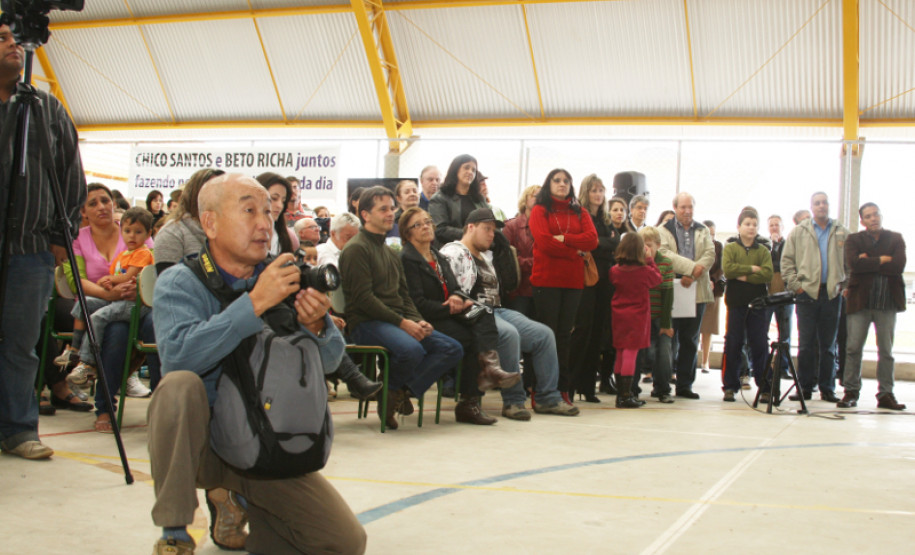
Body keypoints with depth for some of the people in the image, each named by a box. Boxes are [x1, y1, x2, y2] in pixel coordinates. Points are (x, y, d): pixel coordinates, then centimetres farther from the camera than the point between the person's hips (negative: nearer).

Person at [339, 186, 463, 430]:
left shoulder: (389, 252, 24)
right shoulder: (357, 248, -5)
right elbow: (363, 297, -15)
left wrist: (418, 321, 1)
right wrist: (402, 322, -17)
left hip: (398, 321, 9)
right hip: (367, 323, -9)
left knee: (453, 349, -8)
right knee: (412, 350, -36)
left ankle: (403, 390, -14)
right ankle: (390, 392, -7)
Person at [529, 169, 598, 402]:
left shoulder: (580, 214, 16)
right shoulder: (539, 211, 5)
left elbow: (592, 240, -1)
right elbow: (543, 241, -11)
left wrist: (563, 238, -10)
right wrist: (575, 252, -7)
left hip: (573, 281, 4)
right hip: (546, 279, -4)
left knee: (564, 334, 5)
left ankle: (563, 389, 7)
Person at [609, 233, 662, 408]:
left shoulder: (615, 271, -1)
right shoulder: (645, 271, -9)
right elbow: (658, 279, 9)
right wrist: (650, 260, 14)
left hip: (619, 316, 5)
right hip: (637, 316, -4)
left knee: (620, 355, 13)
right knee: (630, 354, -6)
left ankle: (620, 394, 19)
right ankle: (626, 396, -8)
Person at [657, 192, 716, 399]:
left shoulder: (703, 231, 16)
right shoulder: (663, 230, 5)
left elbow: (710, 255, 2)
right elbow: (664, 253, -12)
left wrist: (693, 274, -14)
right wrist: (691, 267, -19)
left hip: (697, 291, 4)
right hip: (670, 290, -4)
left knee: (690, 340, 7)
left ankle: (685, 384, 13)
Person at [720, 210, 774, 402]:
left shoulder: (763, 251, 9)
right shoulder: (730, 248, 5)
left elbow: (767, 274, -6)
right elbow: (727, 269, -12)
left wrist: (744, 276, -13)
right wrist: (752, 268, -10)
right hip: (736, 302, -1)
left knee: (760, 345, 2)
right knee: (733, 345, 2)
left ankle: (765, 387, 7)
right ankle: (730, 386, 9)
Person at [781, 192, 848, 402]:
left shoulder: (841, 232, 10)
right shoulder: (799, 232, 7)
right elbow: (787, 260, 5)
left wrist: (846, 284, 1)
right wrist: (795, 284, -4)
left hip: (832, 293, 1)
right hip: (807, 292, -1)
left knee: (828, 344, 6)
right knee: (806, 343, 0)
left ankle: (827, 388, 13)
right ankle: (805, 387, 7)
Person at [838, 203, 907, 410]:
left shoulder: (896, 239, 8)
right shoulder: (854, 239, 6)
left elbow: (899, 266, -10)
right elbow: (854, 263, -14)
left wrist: (869, 263, -10)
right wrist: (881, 260, -9)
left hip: (887, 301, 1)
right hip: (860, 300, -1)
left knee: (886, 350, 5)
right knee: (853, 348, -2)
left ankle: (885, 394, 10)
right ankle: (851, 391, 6)